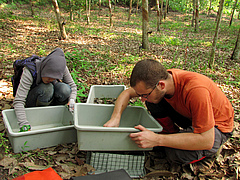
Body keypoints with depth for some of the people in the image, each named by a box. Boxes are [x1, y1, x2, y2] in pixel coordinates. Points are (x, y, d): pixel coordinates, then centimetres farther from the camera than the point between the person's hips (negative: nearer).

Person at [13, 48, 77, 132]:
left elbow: (72, 86, -10)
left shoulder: (62, 67, -23)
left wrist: (72, 100, -31)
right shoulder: (29, 72, -33)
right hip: (31, 99, -3)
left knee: (65, 89, -30)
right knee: (46, 88, -36)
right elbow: (18, 101, -37)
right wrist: (24, 124, -46)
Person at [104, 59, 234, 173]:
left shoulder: (196, 89, -40)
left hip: (216, 126, -5)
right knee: (153, 102, -14)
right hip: (189, 115, 5)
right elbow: (127, 93, -5)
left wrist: (157, 139, -41)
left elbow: (206, 140, -38)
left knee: (177, 155, -31)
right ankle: (172, 137, 4)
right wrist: (115, 118, -24)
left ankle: (208, 153, 2)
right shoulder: (154, 81, -20)